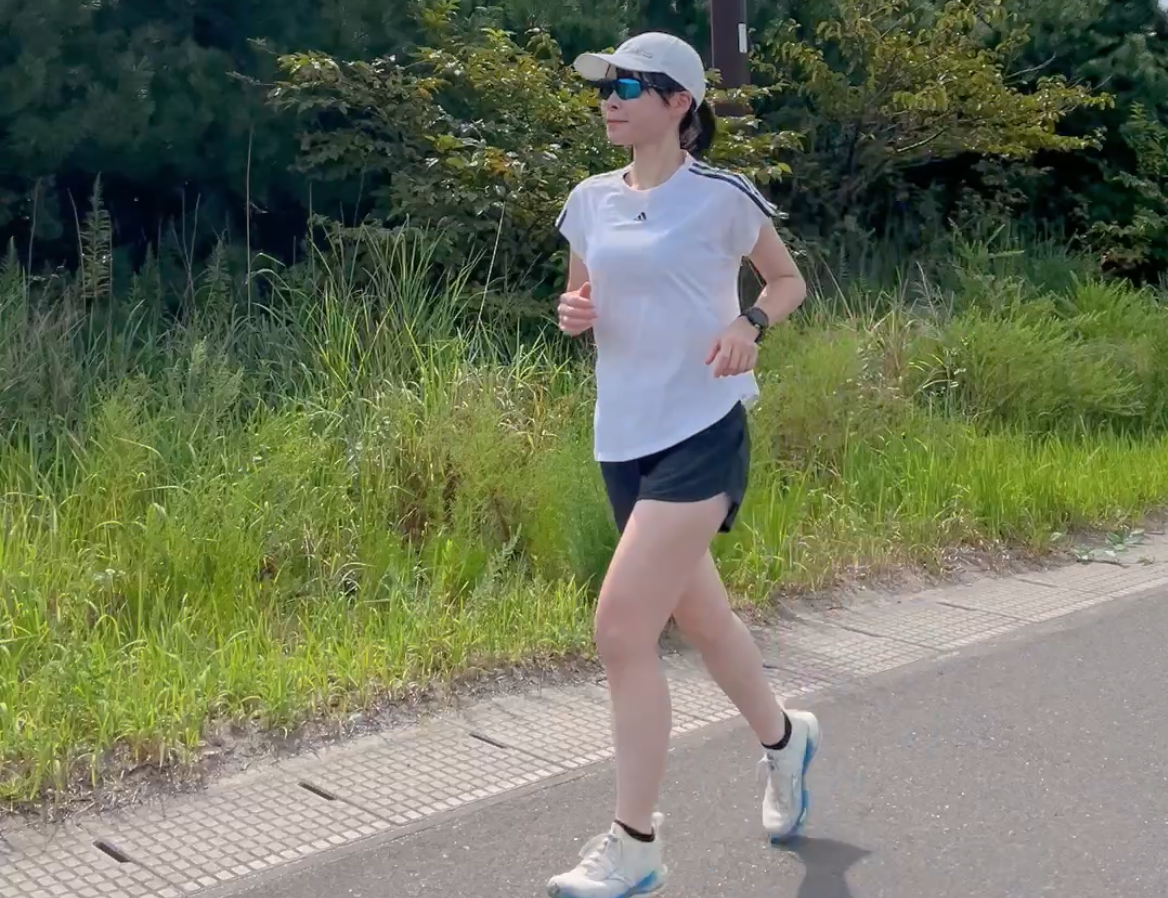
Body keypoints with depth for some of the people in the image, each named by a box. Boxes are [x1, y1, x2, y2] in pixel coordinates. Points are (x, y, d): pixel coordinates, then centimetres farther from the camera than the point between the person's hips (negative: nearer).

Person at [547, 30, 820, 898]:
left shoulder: (722, 196, -6)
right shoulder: (592, 200, 7)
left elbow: (790, 280, 7)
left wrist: (750, 323, -13)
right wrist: (573, 313, -4)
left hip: (700, 434, -6)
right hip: (624, 438, 6)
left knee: (621, 627, -14)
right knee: (699, 616, 19)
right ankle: (784, 738, 47)